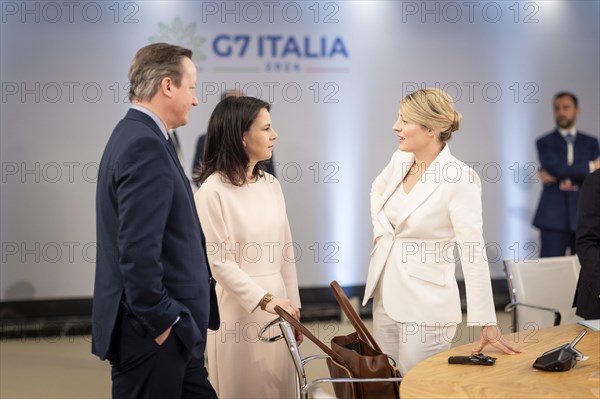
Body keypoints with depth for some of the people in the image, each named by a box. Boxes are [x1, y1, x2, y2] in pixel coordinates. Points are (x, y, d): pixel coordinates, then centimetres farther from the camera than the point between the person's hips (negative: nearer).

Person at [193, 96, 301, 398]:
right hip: (239, 308, -6)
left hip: (277, 302, 6)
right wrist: (264, 300, -18)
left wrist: (293, 307, 10)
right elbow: (218, 261, -14)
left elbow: (286, 252, 10)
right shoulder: (213, 191, -12)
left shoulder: (271, 185, 6)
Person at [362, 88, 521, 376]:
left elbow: (474, 254, -22)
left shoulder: (459, 178, -19)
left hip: (426, 306, -7)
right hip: (384, 295, 7)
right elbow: (378, 190, 27)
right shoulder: (401, 159, 2)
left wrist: (487, 323, -23)